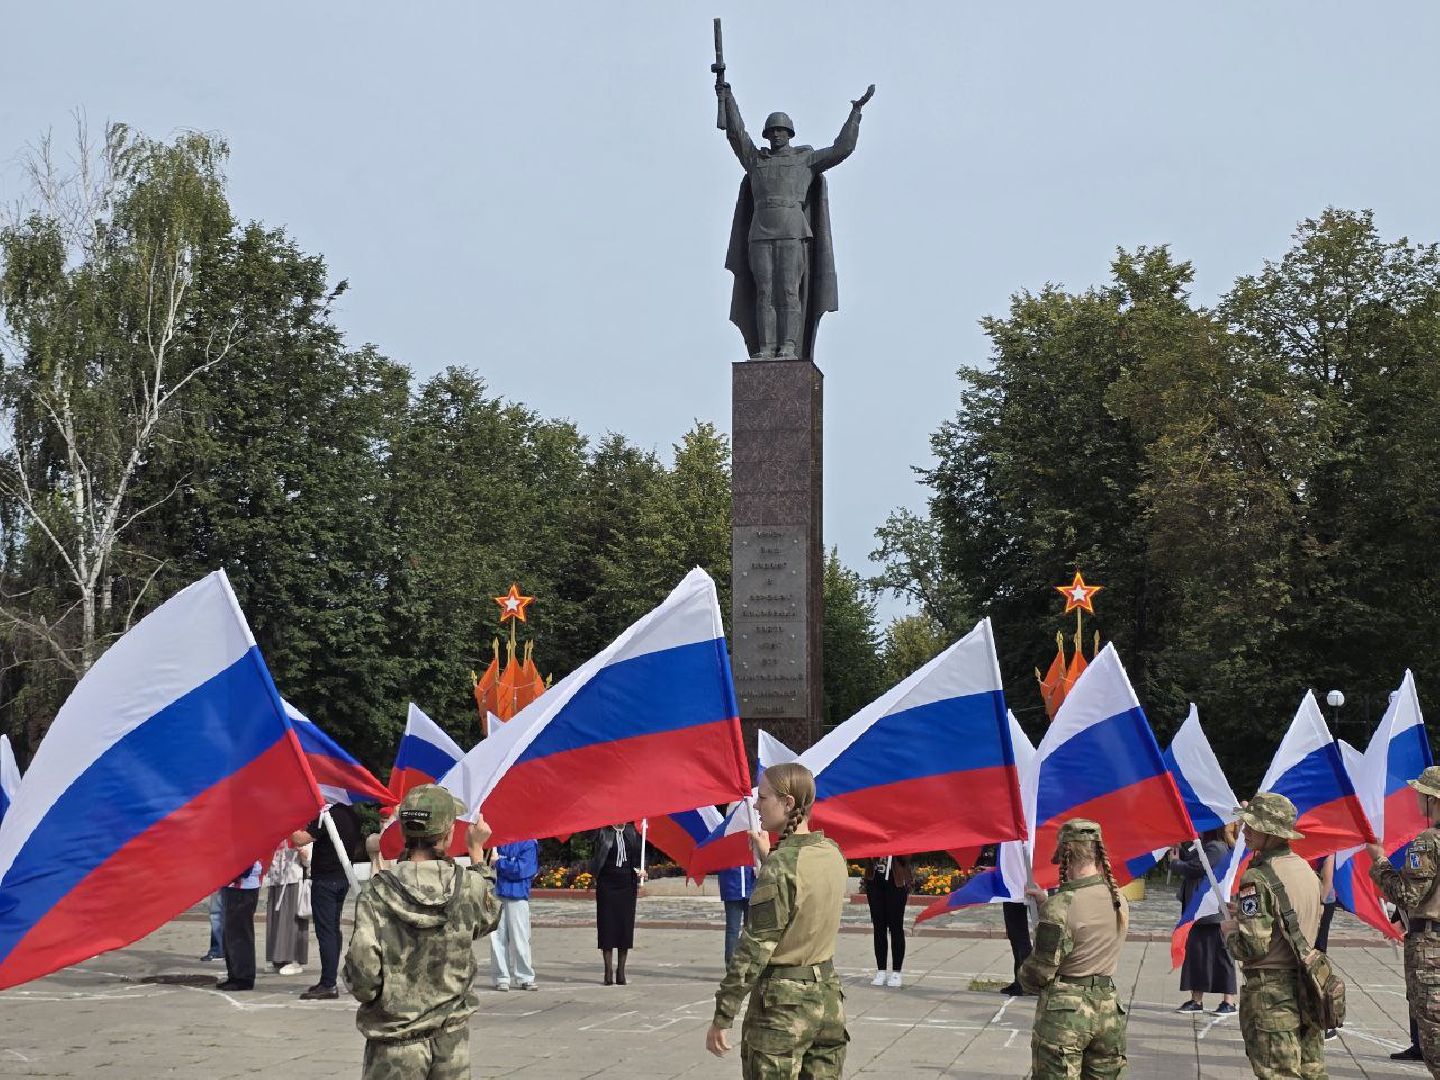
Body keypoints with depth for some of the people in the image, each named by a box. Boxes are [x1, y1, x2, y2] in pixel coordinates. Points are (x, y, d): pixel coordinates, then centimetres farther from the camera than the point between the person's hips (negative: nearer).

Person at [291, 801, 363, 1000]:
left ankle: (328, 985, -8)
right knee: (333, 930, 14)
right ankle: (329, 981, 20)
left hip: (324, 878, -9)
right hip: (343, 877, 9)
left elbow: (300, 840, -22)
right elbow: (358, 847, 19)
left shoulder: (327, 813, -18)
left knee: (325, 931, -6)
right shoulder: (352, 814, 8)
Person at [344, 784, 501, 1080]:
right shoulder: (468, 886, -7)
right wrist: (477, 852, 24)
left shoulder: (378, 893, -13)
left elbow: (362, 975, -18)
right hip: (452, 1039, 2)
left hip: (396, 1046, -2)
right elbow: (489, 916, 17)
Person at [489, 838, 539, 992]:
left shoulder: (529, 844, -3)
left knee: (520, 938, 0)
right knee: (498, 937, 3)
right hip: (497, 894, 4)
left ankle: (525, 978, 8)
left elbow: (520, 869, -12)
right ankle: (501, 978, 10)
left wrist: (499, 862, -6)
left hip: (517, 898, -4)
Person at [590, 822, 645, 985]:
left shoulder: (632, 832, 8)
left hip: (627, 885, 3)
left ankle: (621, 971, 13)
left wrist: (639, 871, 0)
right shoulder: (603, 832, -4)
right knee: (607, 926, 0)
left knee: (626, 926, 4)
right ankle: (608, 970, 8)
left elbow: (637, 856, 13)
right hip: (607, 885, -3)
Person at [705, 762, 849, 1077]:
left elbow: (754, 948, -18)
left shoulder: (781, 865, -18)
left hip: (783, 1002, -7)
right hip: (827, 993, 7)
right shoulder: (832, 853, 4)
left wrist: (721, 1018, -13)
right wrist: (766, 857, 23)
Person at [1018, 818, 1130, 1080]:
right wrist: (1046, 902, 24)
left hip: (1063, 1012, -6)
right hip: (1107, 1007, 6)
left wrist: (1024, 976, 10)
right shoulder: (1119, 900, 2)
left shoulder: (1061, 906, -18)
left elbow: (1040, 970, -12)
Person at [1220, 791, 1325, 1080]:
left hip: (1271, 991, -8)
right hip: (1306, 988, 8)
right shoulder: (1306, 870, 8)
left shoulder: (1257, 880, -17)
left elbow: (1252, 946, -21)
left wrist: (1229, 930, 0)